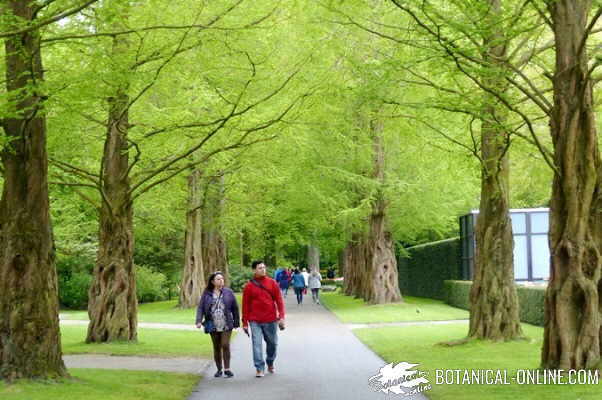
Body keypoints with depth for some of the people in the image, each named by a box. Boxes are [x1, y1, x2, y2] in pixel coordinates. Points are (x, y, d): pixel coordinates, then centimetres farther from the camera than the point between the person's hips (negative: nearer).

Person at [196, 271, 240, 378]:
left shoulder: (228, 293, 2)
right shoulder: (206, 294, 2)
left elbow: (235, 308, 7)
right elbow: (200, 308, 0)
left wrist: (236, 322, 7)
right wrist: (199, 321, -13)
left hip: (226, 325, -1)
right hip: (213, 326, 1)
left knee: (225, 345, -11)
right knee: (216, 348, 9)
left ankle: (227, 369, -3)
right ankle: (219, 369, 19)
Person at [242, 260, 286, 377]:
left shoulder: (272, 283, 3)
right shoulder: (249, 286, 0)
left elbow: (279, 300, 2)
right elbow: (245, 305, 3)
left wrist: (281, 317, -7)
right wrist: (245, 323, 2)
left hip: (271, 320, 2)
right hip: (255, 321, -2)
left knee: (272, 343, 12)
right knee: (257, 344, -7)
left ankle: (270, 363, 34)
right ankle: (259, 368, -1)